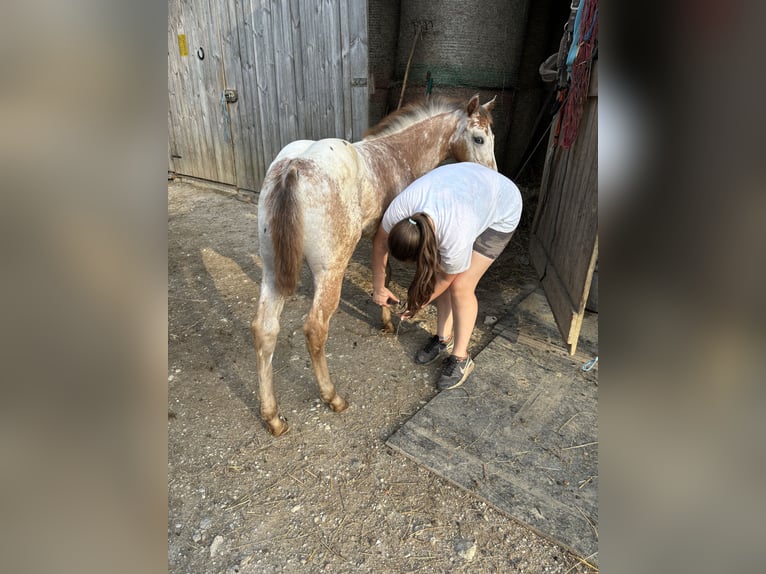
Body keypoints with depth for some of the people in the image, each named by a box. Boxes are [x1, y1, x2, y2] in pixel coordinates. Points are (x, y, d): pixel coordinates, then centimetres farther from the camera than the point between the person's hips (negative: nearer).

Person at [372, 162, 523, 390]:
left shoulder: (456, 240, -42)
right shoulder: (401, 205, -31)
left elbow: (445, 278, -20)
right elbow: (380, 243, -11)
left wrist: (418, 304, -3)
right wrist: (378, 287, -1)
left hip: (502, 211, -5)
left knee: (461, 285, -11)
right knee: (443, 276, 1)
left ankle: (461, 358, 6)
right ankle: (444, 338, 22)